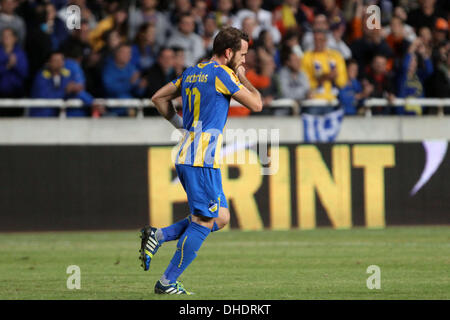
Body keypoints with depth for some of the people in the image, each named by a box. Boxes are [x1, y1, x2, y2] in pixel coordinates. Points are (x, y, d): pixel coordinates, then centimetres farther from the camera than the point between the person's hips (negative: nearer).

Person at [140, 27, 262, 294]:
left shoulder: (192, 72, 16)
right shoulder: (222, 73, -10)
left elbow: (158, 97, 23)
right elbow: (256, 104, -7)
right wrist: (242, 77, 7)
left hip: (187, 157, 9)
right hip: (202, 159, -9)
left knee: (221, 217, 13)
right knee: (205, 221, -5)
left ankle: (159, 235, 6)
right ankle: (168, 282, -3)